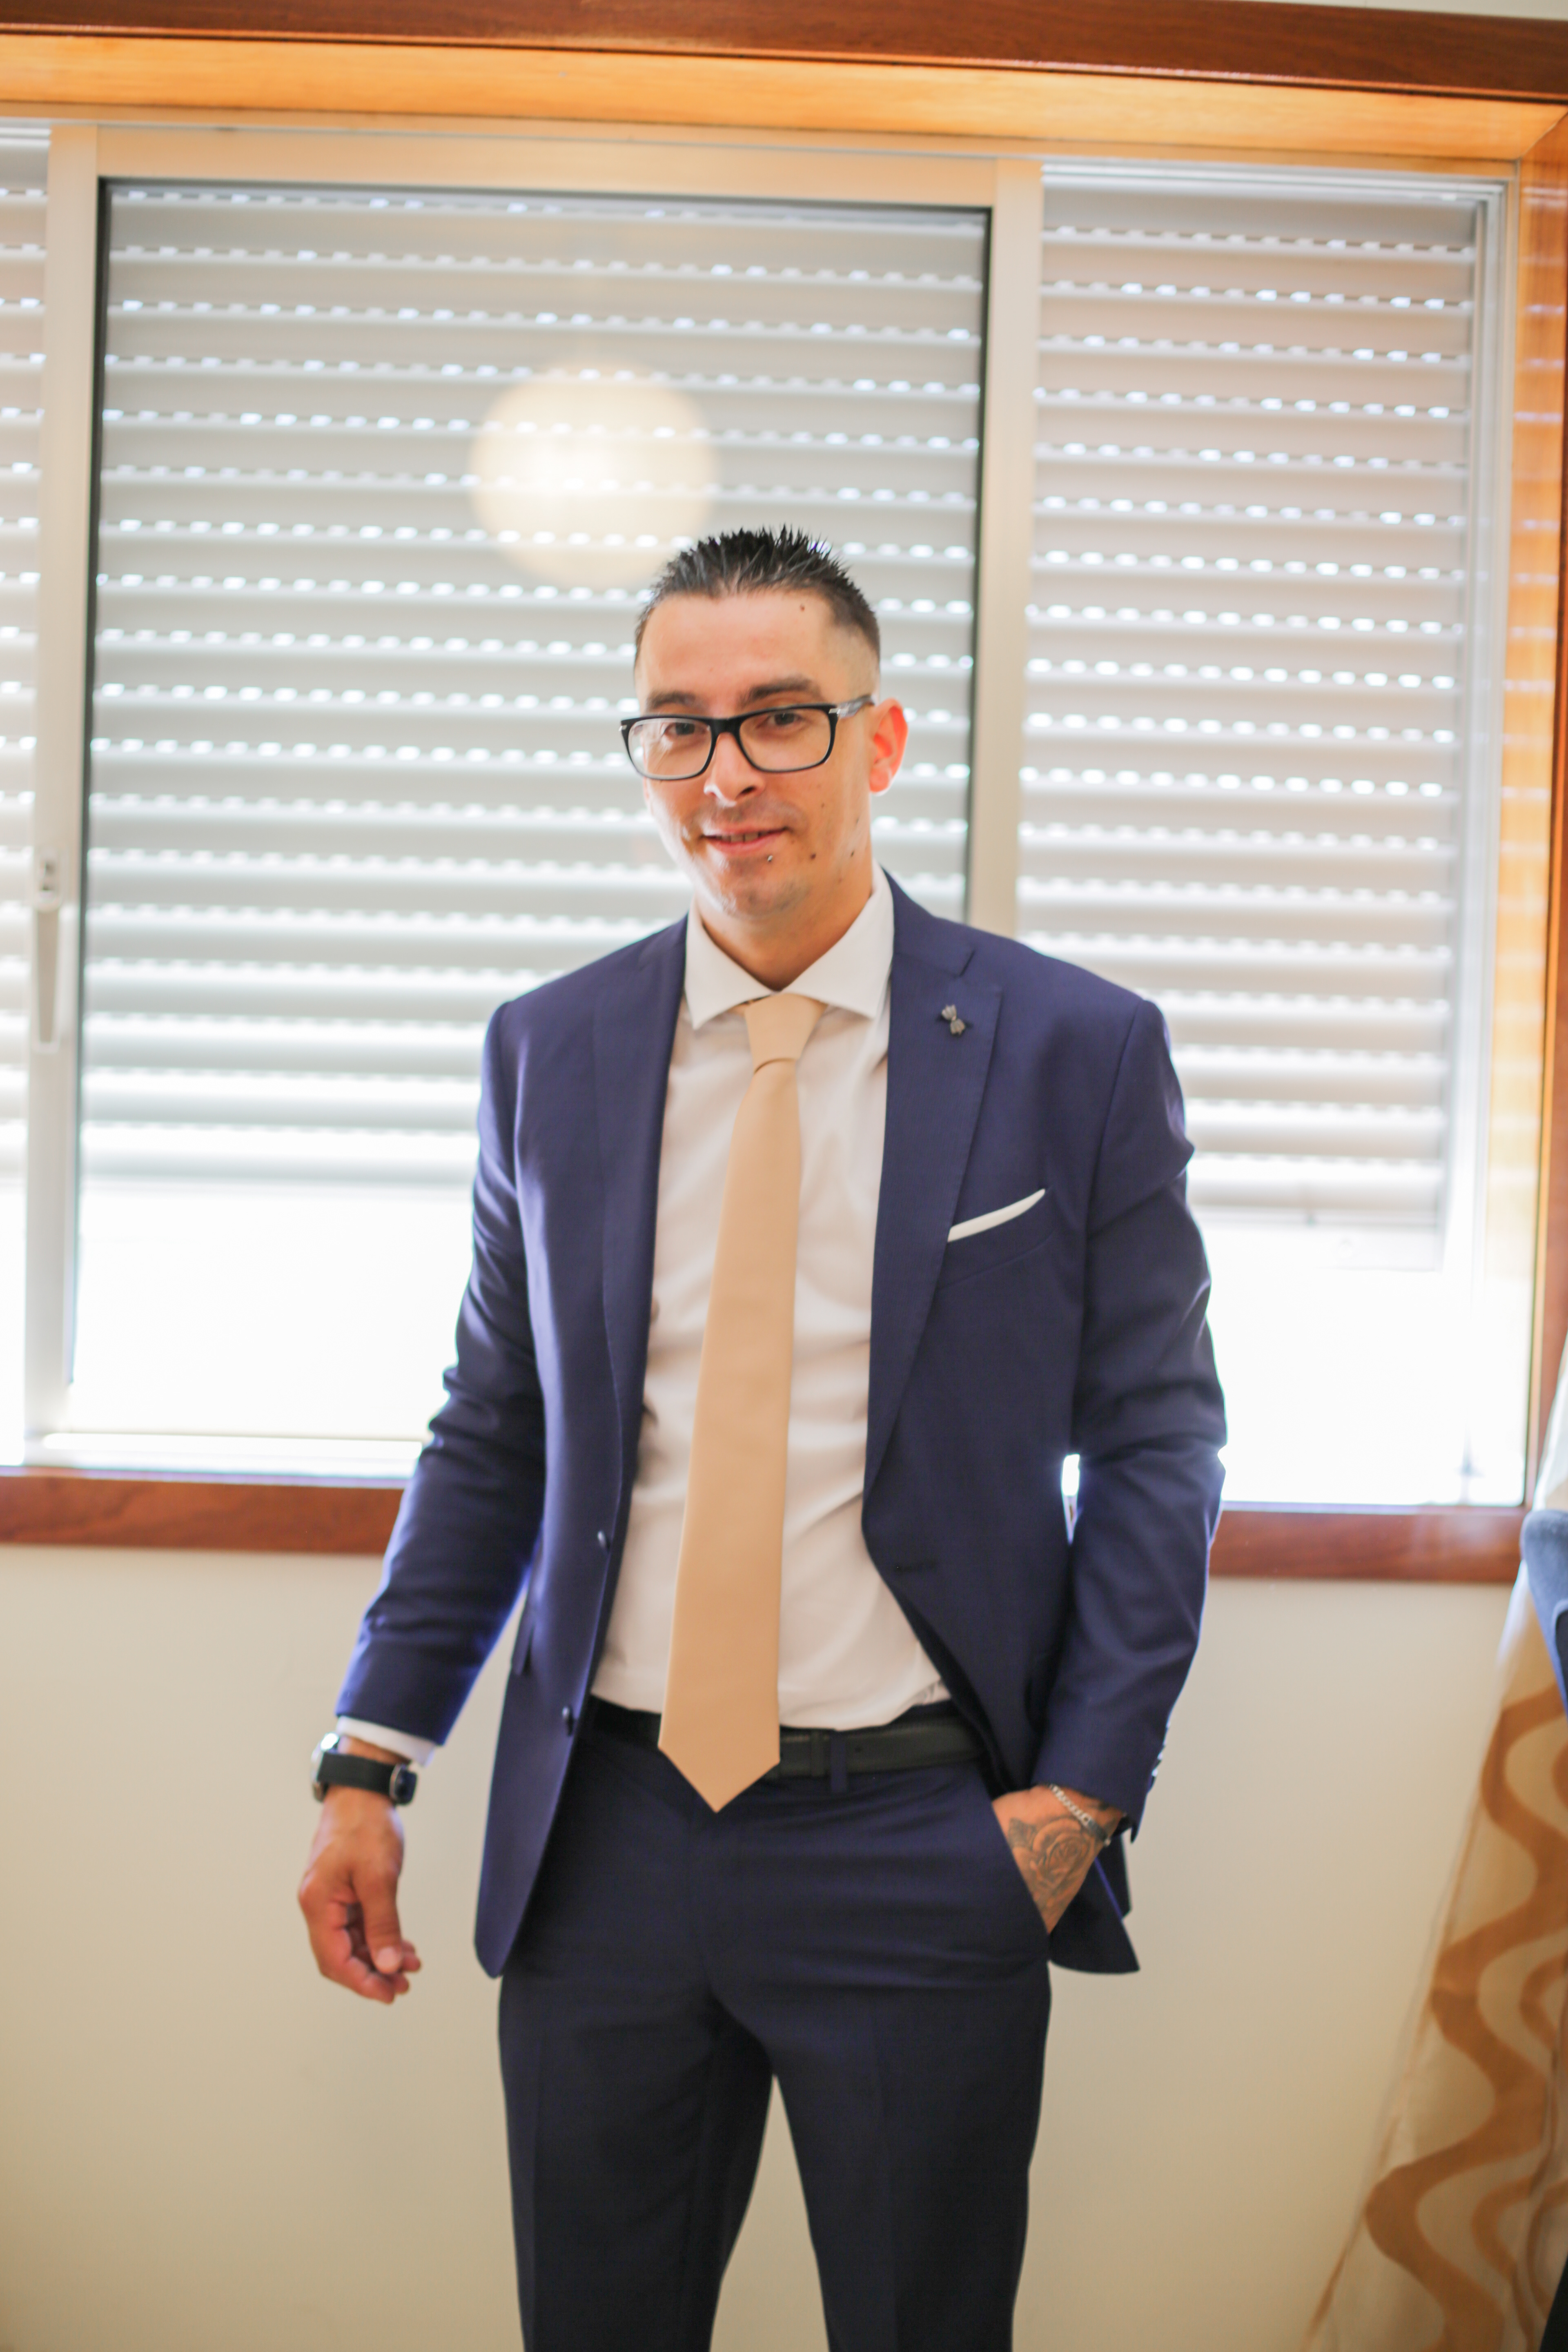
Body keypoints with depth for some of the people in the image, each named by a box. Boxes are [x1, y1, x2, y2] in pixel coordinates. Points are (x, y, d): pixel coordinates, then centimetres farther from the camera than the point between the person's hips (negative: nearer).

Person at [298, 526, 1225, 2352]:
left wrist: (1083, 1792, -7)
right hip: (606, 1837, 3)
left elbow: (1156, 1443, 0)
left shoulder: (1077, 1053, -3)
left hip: (924, 1850, -2)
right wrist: (372, 1758, 3)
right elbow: (492, 1432, 11)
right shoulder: (549, 1055, 5)